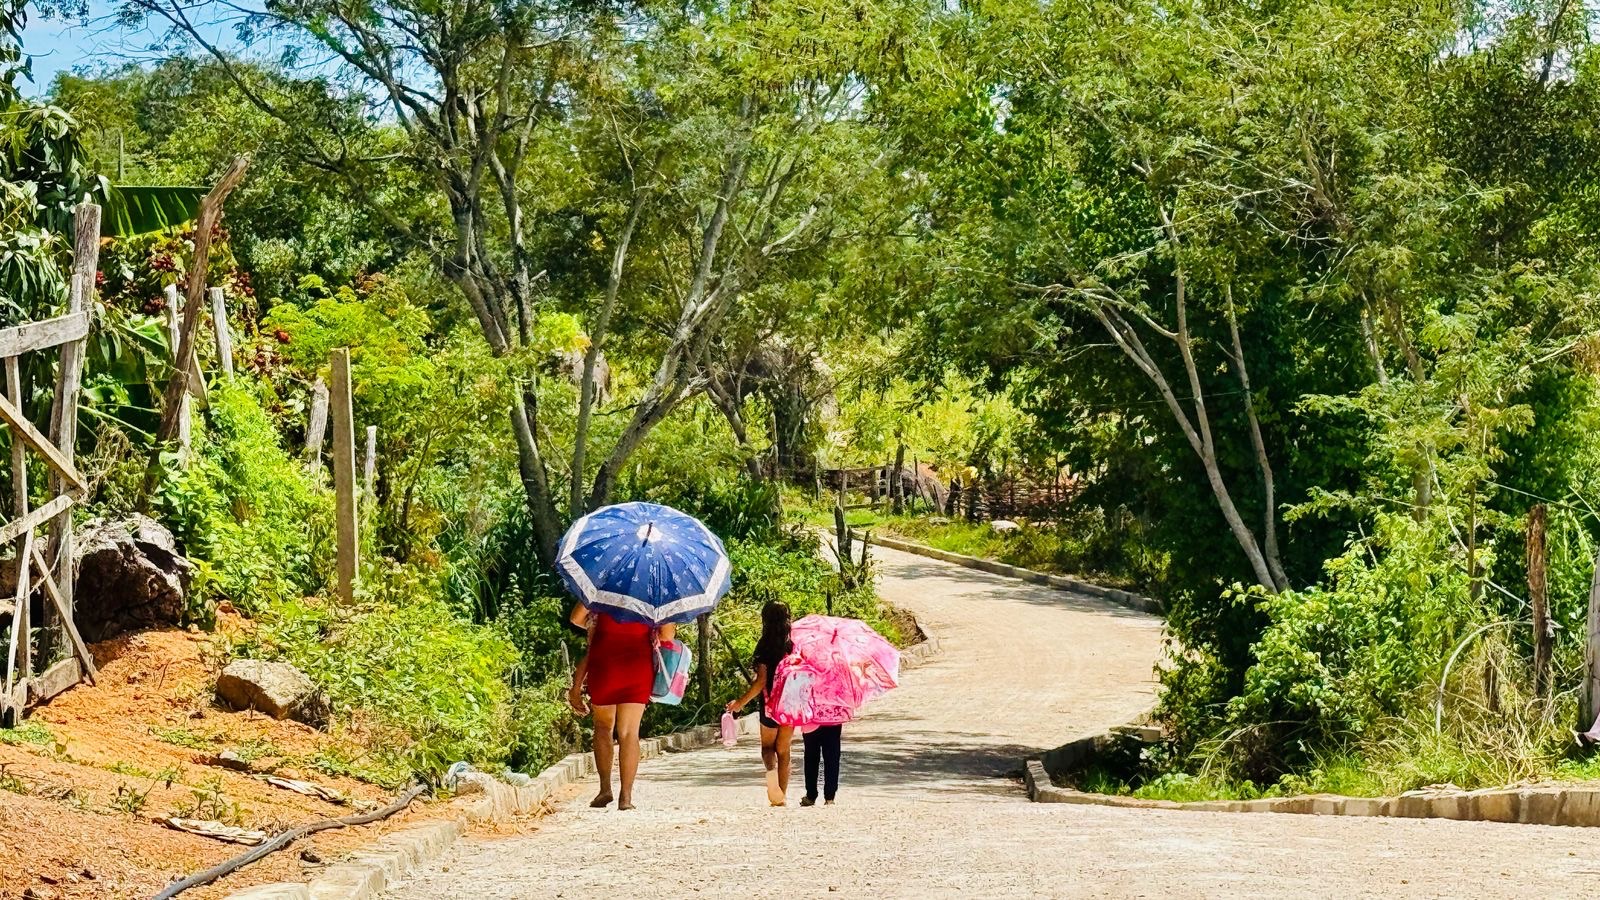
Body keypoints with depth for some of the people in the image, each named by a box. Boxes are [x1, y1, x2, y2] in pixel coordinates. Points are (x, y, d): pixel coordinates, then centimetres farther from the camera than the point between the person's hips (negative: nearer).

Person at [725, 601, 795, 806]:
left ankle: (771, 769, -19)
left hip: (770, 702, -3)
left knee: (768, 746, 13)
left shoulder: (765, 645, -11)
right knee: (783, 749, 13)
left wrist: (740, 702, -6)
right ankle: (782, 794, 11)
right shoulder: (793, 644, -2)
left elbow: (761, 681, -14)